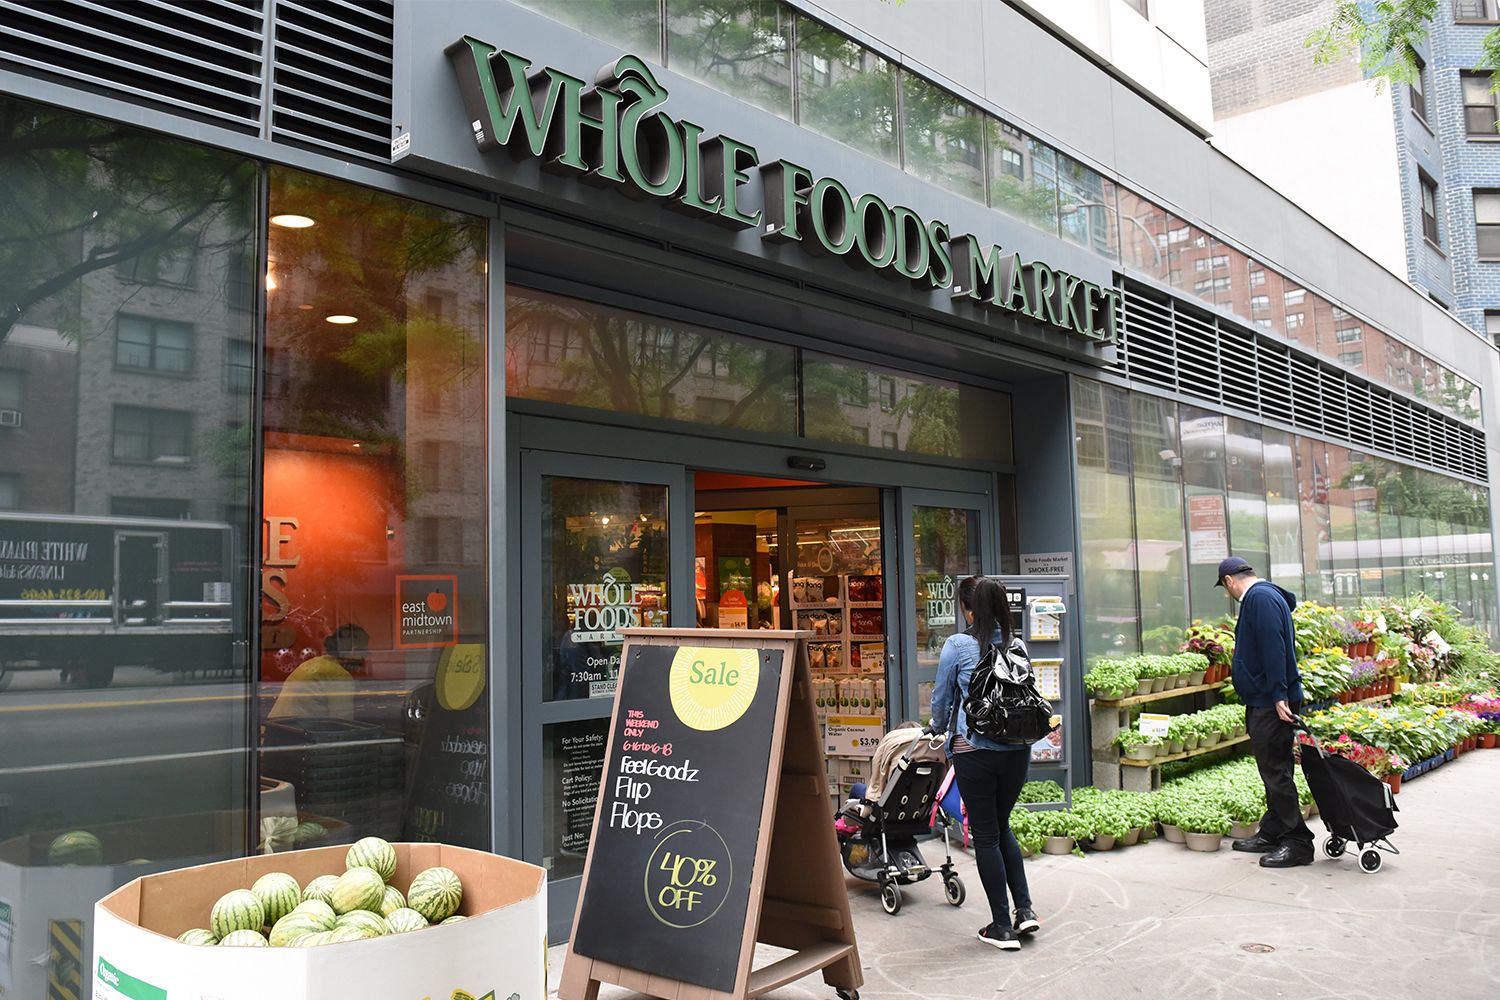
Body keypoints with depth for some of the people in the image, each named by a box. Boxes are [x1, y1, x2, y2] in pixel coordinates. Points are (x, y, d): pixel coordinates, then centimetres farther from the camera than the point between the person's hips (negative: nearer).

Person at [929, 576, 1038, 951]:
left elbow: (941, 698, 4)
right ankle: (1025, 909, 16)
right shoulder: (1017, 645, 4)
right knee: (1002, 826, 22)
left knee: (985, 835, 6)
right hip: (1017, 749, 4)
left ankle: (1002, 927, 11)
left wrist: (939, 728, 25)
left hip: (975, 750, -4)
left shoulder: (958, 645, -7)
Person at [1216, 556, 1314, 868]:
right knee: (1273, 769, 15)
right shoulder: (1265, 595, 18)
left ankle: (1298, 842, 0)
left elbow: (1273, 649, -23)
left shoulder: (1260, 597, -15)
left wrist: (1278, 695, -25)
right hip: (1264, 701, 11)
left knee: (1275, 771, -6)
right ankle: (1272, 834, 24)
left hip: (1271, 702, -11)